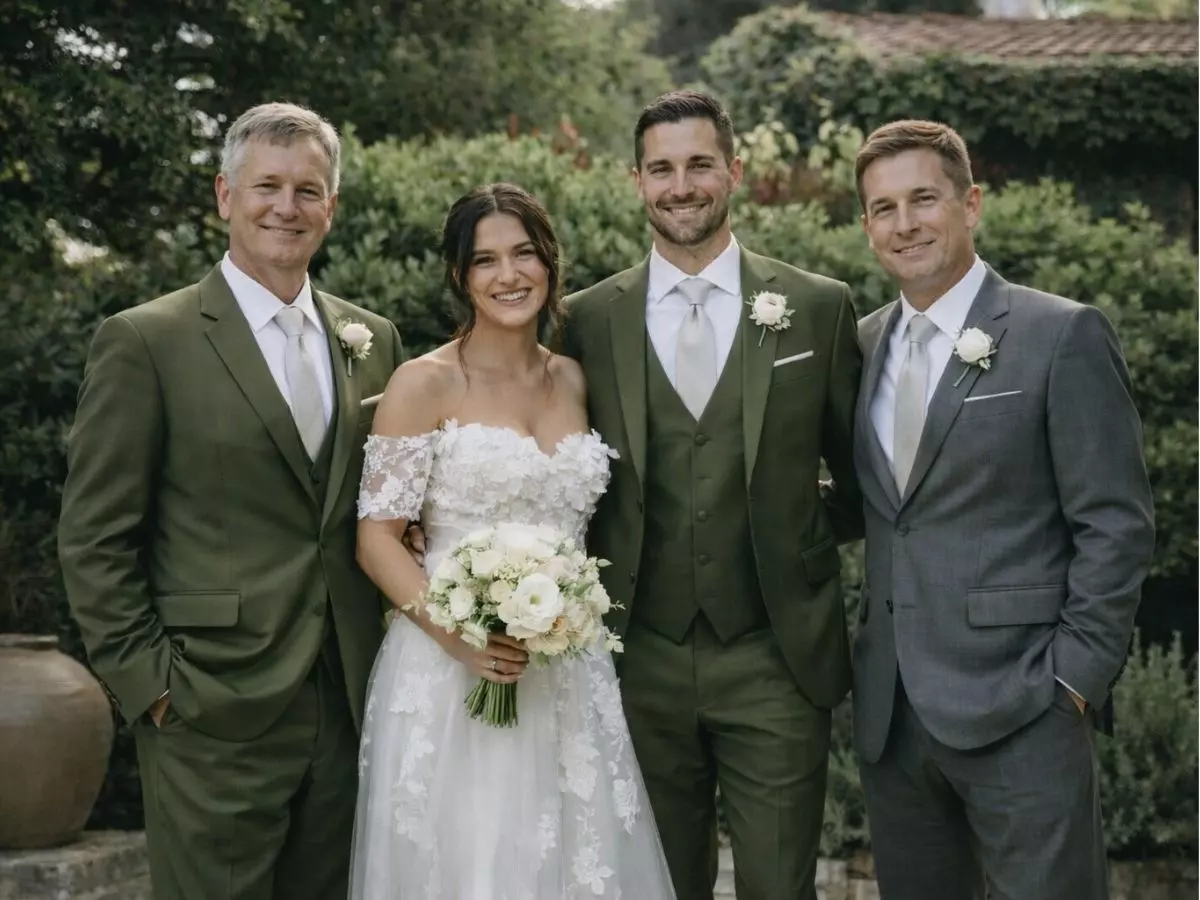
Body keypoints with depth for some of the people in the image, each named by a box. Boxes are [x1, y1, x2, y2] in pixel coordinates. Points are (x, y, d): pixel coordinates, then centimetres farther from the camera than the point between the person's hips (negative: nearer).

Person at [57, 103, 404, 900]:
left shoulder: (374, 341, 10)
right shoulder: (146, 342, -5)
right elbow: (94, 541, -6)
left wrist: (392, 665, 7)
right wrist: (150, 682, -10)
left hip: (350, 708, 5)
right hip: (214, 716, -5)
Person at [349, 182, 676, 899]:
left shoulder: (573, 381, 10)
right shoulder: (425, 384, -5)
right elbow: (377, 538, -8)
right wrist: (456, 633, -21)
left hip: (570, 674, 5)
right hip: (453, 673, -4)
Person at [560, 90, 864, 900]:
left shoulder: (820, 308, 1)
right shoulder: (588, 319, 3)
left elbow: (860, 474, 11)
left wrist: (806, 542, 3)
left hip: (777, 660, -1)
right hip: (641, 663, 1)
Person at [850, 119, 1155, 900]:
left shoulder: (1062, 336, -6)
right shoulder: (863, 344, 11)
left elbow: (1116, 526, -8)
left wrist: (1074, 679, -11)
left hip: (1019, 709, -5)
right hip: (890, 714, 6)